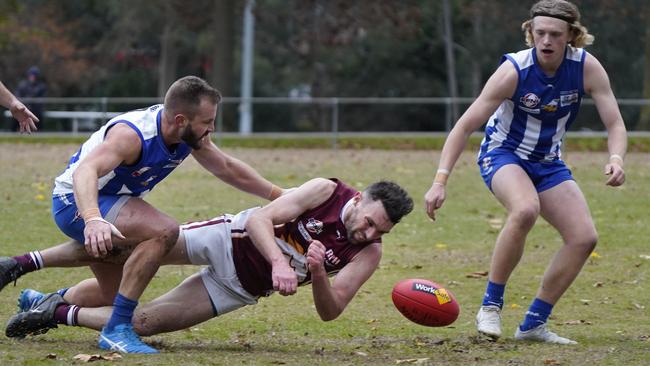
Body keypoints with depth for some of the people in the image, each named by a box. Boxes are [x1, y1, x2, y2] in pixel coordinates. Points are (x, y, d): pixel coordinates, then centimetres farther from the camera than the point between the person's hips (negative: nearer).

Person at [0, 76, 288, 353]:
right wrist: (92, 220, -66)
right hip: (75, 202, -9)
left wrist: (281, 197, 9)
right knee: (164, 231, -30)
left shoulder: (192, 135, -7)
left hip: (111, 202, 9)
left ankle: (25, 264, 29)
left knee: (113, 295, 17)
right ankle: (118, 328, -25)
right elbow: (86, 171, -48)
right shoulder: (132, 134, -33)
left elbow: (227, 169, 10)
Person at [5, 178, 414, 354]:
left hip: (244, 289, 2)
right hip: (233, 239, -2)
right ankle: (54, 300, 7)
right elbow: (261, 219, -24)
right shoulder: (327, 192, -20)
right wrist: (279, 262, -42)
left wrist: (317, 274, -37)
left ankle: (61, 313, 15)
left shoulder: (368, 254, -13)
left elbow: (330, 311, -17)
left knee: (146, 322, -6)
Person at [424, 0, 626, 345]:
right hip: (502, 154, -5)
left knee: (584, 237, -9)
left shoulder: (587, 67, -16)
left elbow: (615, 125, -12)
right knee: (525, 210, -36)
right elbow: (465, 126, -23)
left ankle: (533, 323, 3)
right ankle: (490, 305, -21)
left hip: (548, 162, 5)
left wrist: (616, 159, -35)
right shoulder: (514, 70, -25)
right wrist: (440, 180, -32)